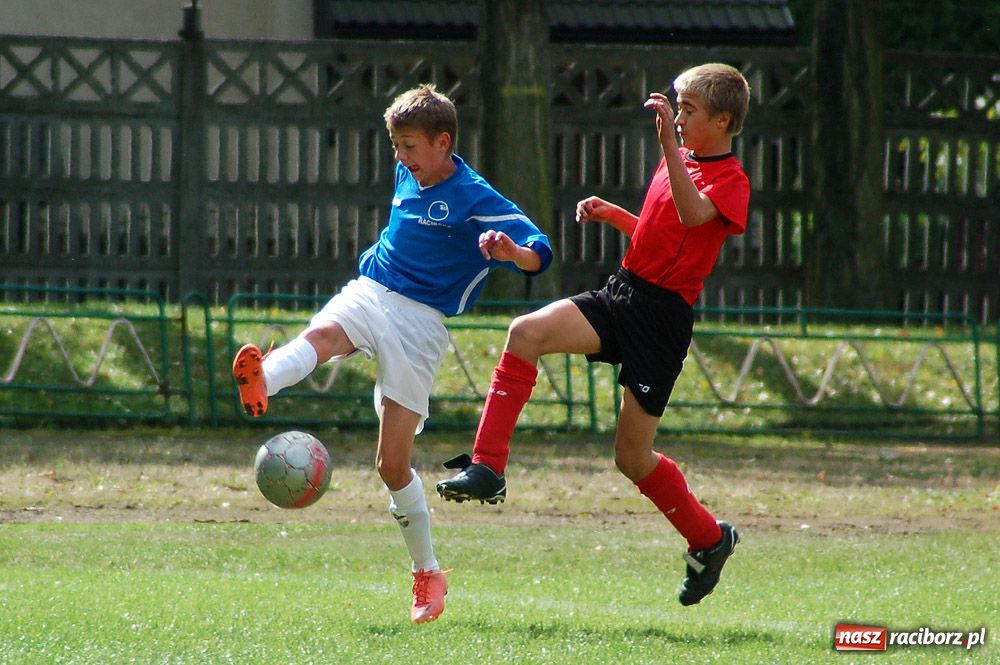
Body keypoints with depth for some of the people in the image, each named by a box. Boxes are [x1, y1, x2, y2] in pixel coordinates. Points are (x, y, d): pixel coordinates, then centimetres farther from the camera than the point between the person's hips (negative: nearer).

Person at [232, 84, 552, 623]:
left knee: (393, 462, -5)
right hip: (369, 292, 5)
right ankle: (261, 382, -66)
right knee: (321, 335, -34)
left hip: (420, 321, -5)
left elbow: (538, 253, -17)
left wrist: (513, 251, -37)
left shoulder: (475, 199, -7)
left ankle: (427, 572, 14)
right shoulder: (407, 178, 13)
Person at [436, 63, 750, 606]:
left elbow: (693, 215, -32)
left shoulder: (730, 180, -9)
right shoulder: (678, 160, 17)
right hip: (621, 295, 7)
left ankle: (710, 540, 21)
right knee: (527, 332, -20)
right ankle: (487, 468, -19)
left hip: (662, 317, -7)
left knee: (633, 456, -2)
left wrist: (669, 144, -41)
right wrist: (612, 214, 15)